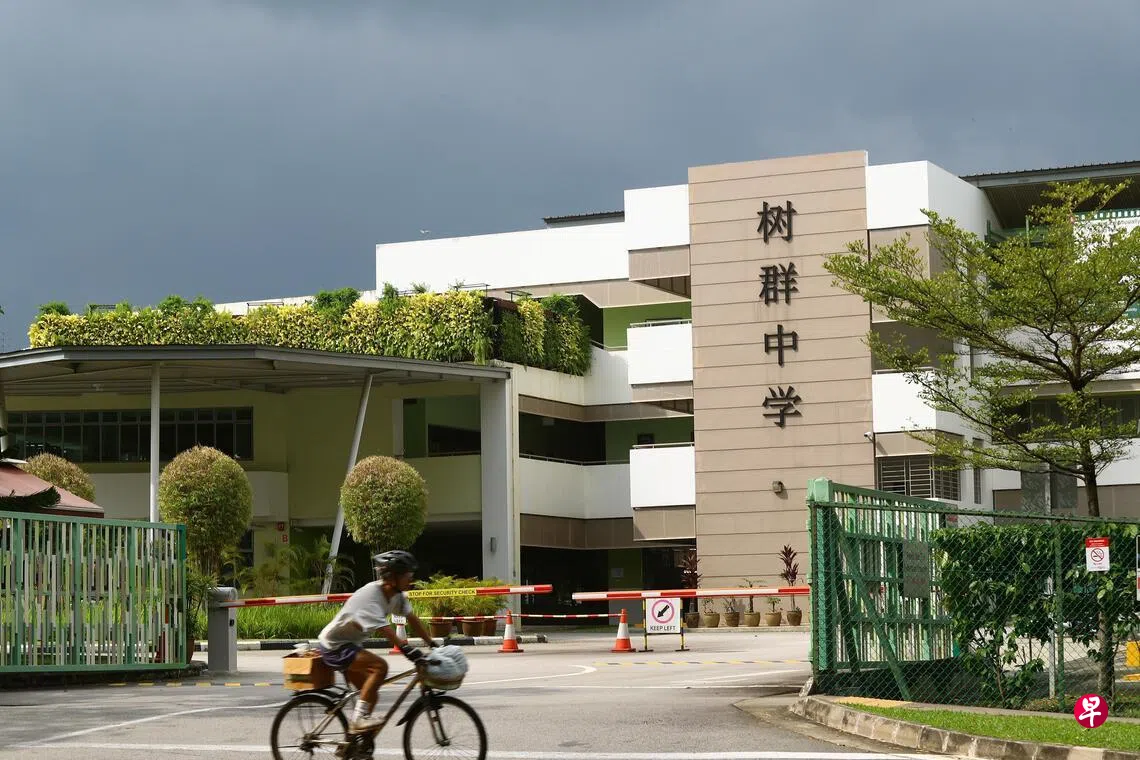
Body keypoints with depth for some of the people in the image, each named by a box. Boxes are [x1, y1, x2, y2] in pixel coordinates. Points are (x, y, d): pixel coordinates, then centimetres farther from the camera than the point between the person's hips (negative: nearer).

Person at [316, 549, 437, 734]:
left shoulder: (396, 594, -3)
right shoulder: (370, 596, -30)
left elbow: (412, 619, 2)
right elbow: (385, 629, -39)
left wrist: (432, 644, -5)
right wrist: (408, 649, -47)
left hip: (351, 644, 10)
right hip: (334, 647, -10)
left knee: (370, 693, 10)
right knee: (380, 666, -27)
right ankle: (359, 719, -23)